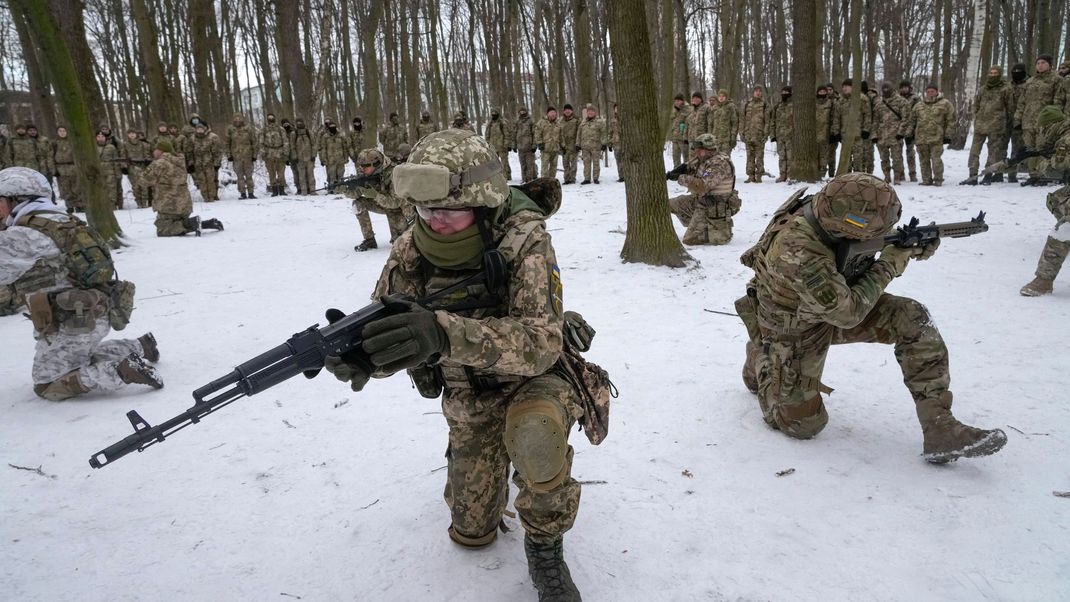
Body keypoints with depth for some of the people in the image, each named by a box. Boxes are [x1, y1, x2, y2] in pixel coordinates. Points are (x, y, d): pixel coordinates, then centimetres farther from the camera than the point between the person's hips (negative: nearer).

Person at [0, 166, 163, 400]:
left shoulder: (20, 236, -16)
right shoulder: (62, 221, 9)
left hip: (72, 324, -9)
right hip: (101, 313, 9)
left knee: (47, 386, 6)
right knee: (78, 358, 33)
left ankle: (123, 371, -12)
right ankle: (140, 348, 23)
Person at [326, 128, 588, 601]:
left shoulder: (524, 240, -30)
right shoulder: (411, 252, -17)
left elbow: (542, 341, -41)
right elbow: (387, 336, -13)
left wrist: (445, 334, -57)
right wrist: (356, 354, -39)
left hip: (535, 379, -4)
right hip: (470, 397, 4)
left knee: (535, 433, -40)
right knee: (472, 532, 13)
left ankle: (545, 543, -9)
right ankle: (491, 464, 47)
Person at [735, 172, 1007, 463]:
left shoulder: (822, 208, -19)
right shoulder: (796, 251, -41)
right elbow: (847, 313, -33)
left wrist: (911, 246, -15)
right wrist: (889, 264, -22)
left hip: (833, 304, 7)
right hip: (793, 329, -6)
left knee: (911, 318, -16)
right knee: (803, 423, 1)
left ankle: (940, 428, -11)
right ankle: (759, 360, 26)